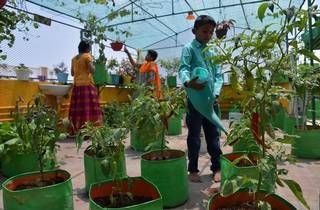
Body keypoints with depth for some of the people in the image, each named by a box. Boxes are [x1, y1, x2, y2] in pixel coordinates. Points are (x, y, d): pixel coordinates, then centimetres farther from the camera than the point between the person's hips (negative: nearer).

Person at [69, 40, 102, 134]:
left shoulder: (74, 58, 16)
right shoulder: (87, 56, -3)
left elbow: (72, 73, 18)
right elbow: (92, 70, -13)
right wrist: (92, 64, 6)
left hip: (77, 85, 6)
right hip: (87, 85, -6)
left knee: (77, 109, 7)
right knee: (88, 108, -6)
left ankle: (76, 131, 11)